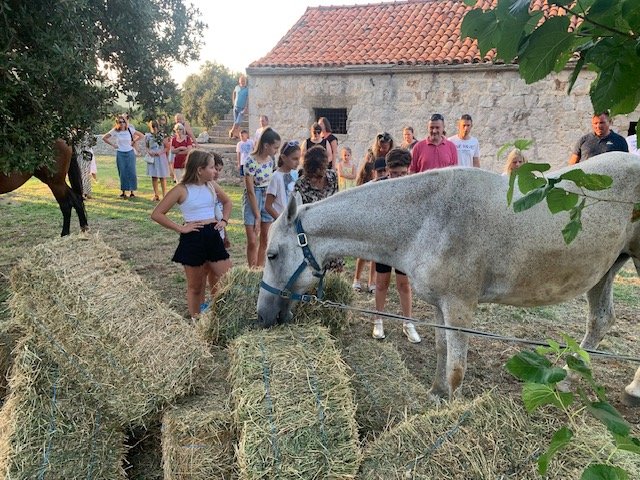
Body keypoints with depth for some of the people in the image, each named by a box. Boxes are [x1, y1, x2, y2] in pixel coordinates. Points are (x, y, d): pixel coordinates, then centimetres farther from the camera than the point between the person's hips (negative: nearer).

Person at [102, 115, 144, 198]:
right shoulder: (115, 131, -3)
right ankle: (123, 192, 9)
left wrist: (133, 142, 2)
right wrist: (112, 144, 0)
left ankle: (132, 191, 5)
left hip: (130, 153, 0)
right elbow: (104, 138, 4)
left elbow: (141, 136, 6)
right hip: (120, 154, 0)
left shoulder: (130, 129, -2)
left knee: (131, 172, -2)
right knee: (122, 173, 2)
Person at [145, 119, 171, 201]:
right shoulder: (148, 136, 6)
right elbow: (146, 147, 15)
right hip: (152, 158, 3)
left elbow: (168, 147, -1)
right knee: (154, 177, 6)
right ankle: (156, 195, 14)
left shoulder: (163, 136, -3)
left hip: (161, 158, -3)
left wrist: (161, 152, -15)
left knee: (162, 177, -1)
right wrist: (149, 151, -5)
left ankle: (164, 195, 5)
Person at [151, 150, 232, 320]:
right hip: (192, 239, -5)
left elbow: (227, 201, 25)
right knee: (195, 286, 9)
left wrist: (224, 220, 10)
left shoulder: (211, 185, 6)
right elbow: (157, 214, -9)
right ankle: (195, 319, 26)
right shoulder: (182, 190, -9)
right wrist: (180, 228, -12)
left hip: (213, 236, 5)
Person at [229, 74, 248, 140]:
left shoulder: (247, 89, -10)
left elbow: (248, 99, -13)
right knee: (235, 121, 7)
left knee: (238, 122, -10)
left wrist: (246, 108, -20)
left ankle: (232, 131, 10)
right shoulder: (237, 87, 4)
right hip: (235, 107, 4)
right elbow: (234, 93, 24)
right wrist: (233, 102, 16)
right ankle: (235, 134, 15)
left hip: (242, 108, -4)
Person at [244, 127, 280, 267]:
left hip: (267, 198, 6)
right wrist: (257, 215, -16)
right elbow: (250, 191, -18)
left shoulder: (271, 158, -2)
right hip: (252, 199, -6)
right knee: (252, 242, -5)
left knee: (265, 240, 10)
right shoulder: (251, 162, -21)